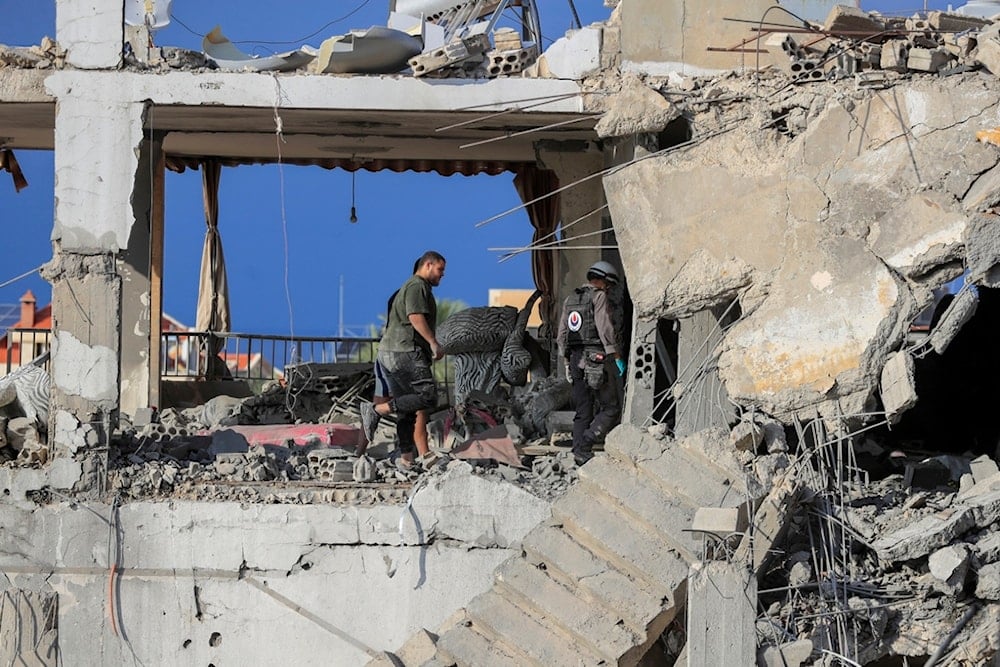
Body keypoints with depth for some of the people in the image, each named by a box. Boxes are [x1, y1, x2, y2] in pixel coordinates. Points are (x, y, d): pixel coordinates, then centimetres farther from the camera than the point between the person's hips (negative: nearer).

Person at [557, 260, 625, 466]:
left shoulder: (570, 300, 17)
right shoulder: (598, 296, -6)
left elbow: (562, 335, 18)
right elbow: (605, 329, -14)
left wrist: (568, 362, 22)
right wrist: (617, 356, -12)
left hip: (576, 358, 7)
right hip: (597, 356, -7)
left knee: (582, 410, 9)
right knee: (611, 406, -4)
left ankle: (580, 453, 4)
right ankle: (587, 441, -20)